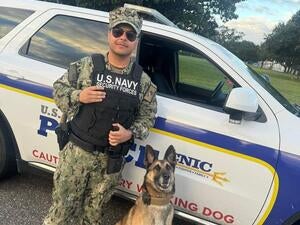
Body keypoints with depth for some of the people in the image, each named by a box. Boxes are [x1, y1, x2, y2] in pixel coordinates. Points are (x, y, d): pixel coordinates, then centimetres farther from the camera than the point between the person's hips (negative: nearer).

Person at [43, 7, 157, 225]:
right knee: (63, 206, 10)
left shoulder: (143, 81, 0)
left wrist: (130, 133, -14)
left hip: (111, 158, 2)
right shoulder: (86, 65, -4)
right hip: (77, 151, -1)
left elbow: (147, 117, 5)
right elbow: (58, 89, 4)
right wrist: (79, 96, -16)